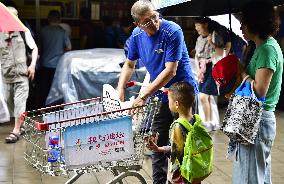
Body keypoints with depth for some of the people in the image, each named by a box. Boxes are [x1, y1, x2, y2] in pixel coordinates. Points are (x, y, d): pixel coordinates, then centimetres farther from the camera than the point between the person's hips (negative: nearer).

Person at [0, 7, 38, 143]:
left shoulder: (23, 31, -1)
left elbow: (34, 48, 5)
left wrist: (32, 65, -5)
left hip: (21, 73, -3)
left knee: (20, 101, -10)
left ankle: (16, 131, -8)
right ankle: (21, 124, 30)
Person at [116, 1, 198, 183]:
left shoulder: (173, 31, -21)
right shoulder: (137, 35, -2)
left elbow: (170, 71, -25)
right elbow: (129, 65, 14)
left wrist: (143, 95, -26)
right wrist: (120, 90, -1)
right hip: (161, 97, 6)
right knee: (158, 145, 12)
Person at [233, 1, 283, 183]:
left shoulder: (267, 49, -17)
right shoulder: (267, 46, 14)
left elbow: (259, 90, -23)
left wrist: (242, 71, -10)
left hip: (257, 121, -10)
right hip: (259, 117, 10)